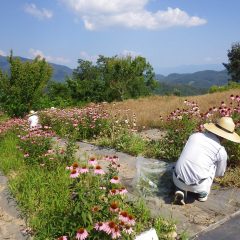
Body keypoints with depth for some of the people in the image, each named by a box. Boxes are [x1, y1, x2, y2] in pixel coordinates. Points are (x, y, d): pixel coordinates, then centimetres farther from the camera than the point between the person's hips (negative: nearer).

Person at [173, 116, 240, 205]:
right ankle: (202, 193, 21)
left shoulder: (194, 135, 8)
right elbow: (219, 173, 16)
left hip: (177, 180, 3)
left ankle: (180, 191, 11)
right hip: (197, 186, -3)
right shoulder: (221, 151, -3)